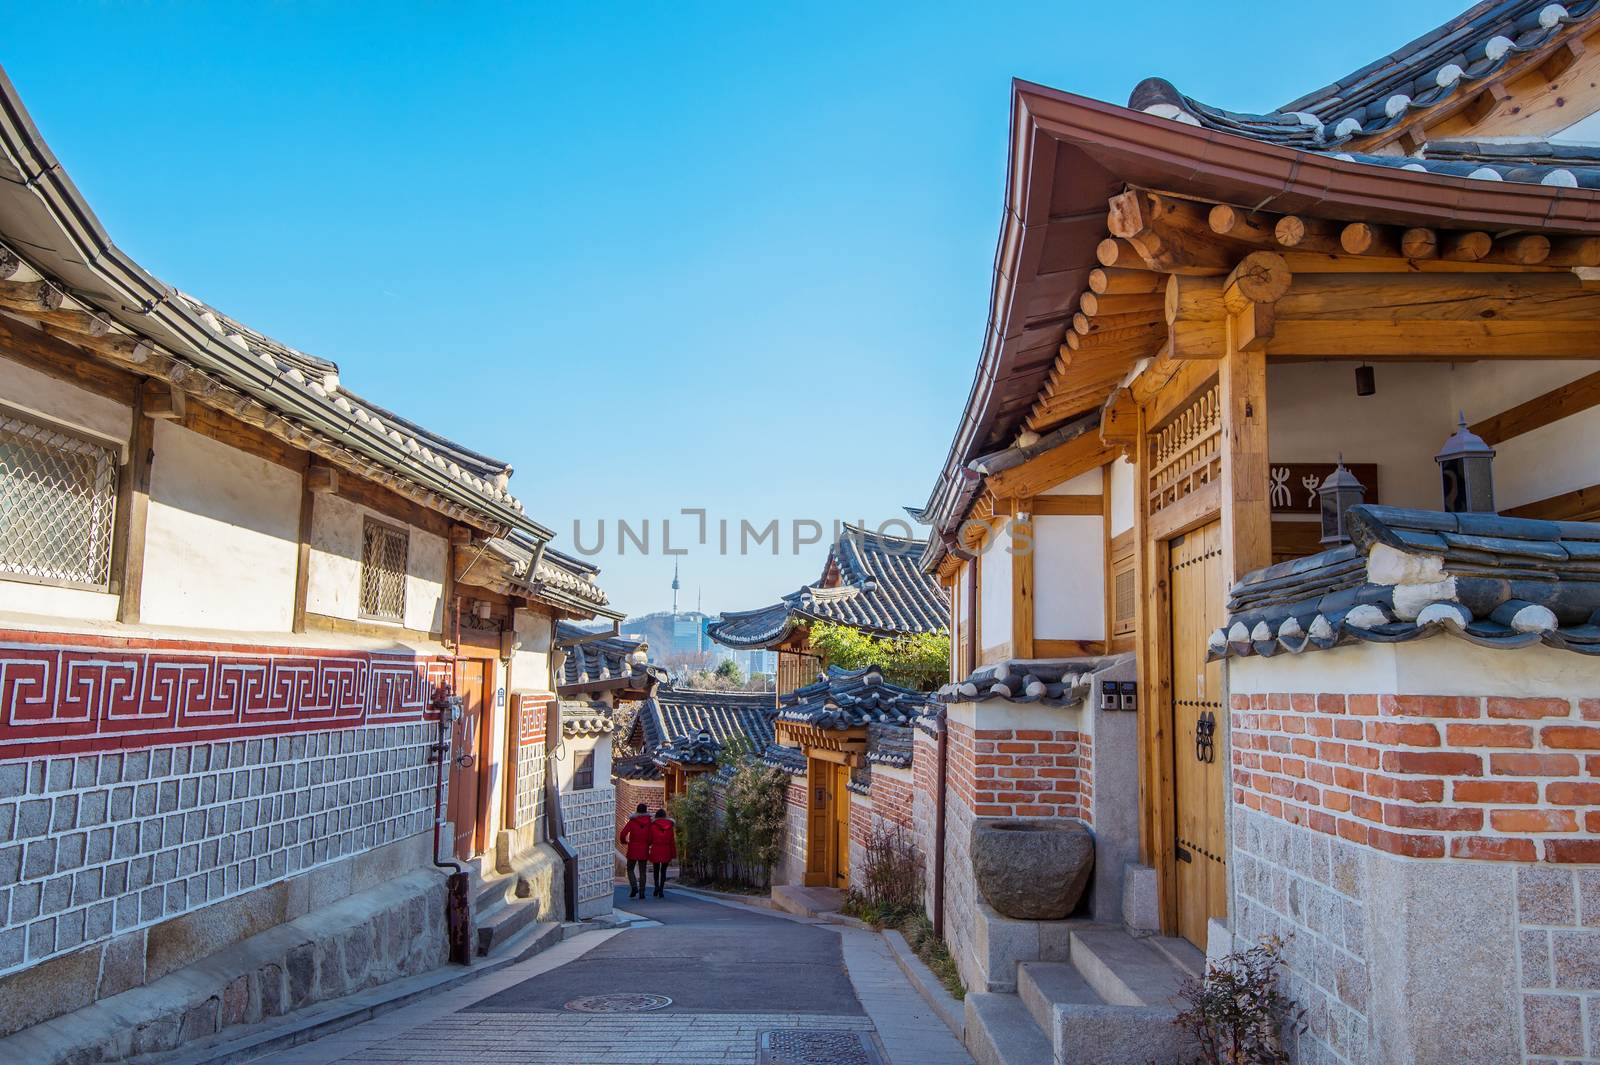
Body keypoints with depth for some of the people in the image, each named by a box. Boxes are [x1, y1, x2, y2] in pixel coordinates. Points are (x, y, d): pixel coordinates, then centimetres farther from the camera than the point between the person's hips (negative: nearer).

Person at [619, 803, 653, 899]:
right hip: (644, 850, 2)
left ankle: (634, 887, -8)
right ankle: (641, 892, 5)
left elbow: (623, 833, -12)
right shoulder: (649, 822, -3)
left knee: (630, 869, 12)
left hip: (633, 849, -2)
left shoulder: (632, 822, -8)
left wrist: (624, 842, 7)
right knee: (642, 871, 9)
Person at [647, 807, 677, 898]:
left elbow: (650, 840, 0)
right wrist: (673, 856, 7)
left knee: (656, 870, 16)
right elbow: (672, 841, 3)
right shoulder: (670, 826, 2)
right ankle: (661, 891, 3)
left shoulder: (653, 825, -3)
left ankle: (657, 886, -4)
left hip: (655, 850, -1)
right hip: (666, 851, 1)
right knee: (663, 871, 10)